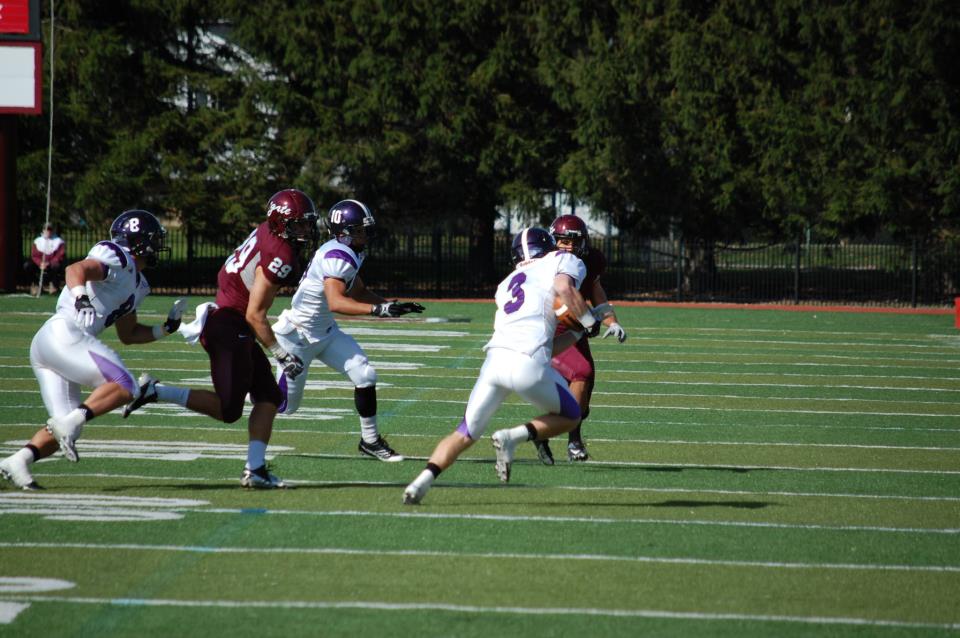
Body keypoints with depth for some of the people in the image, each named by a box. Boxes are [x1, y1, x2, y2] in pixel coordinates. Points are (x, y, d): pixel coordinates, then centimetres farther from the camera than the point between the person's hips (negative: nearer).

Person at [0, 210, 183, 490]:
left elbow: (128, 334, 34)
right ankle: (71, 422, -28)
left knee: (65, 429, 4)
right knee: (123, 387, -17)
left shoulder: (136, 284, 26)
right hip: (63, 334, -10)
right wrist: (80, 296, -41)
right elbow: (76, 269, -22)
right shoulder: (119, 261, -4)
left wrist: (165, 328, 25)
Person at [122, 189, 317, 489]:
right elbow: (255, 315, -21)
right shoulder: (280, 256, -21)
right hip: (231, 327, -10)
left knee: (269, 397, 10)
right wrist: (281, 355, -15)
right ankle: (154, 391, -6)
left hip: (221, 316, 10)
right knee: (228, 410, -5)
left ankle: (255, 469, 5)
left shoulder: (265, 232, 6)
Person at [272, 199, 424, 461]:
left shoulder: (349, 253, 4)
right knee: (286, 404, 1)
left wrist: (392, 306, 7)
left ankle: (370, 440, 6)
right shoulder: (337, 257, -27)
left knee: (365, 376, -5)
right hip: (298, 335, -9)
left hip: (325, 332, 9)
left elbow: (359, 292, 19)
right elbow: (335, 302, -40)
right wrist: (378, 309, -48)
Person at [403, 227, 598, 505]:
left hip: (494, 359, 5)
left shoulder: (508, 284, 32)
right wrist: (589, 321, 6)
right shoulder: (562, 262, 17)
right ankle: (513, 437, -5)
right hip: (527, 364, -5)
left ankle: (424, 480, -8)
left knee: (465, 434, 16)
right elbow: (564, 288, -8)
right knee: (569, 417, 20)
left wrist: (578, 332, 39)